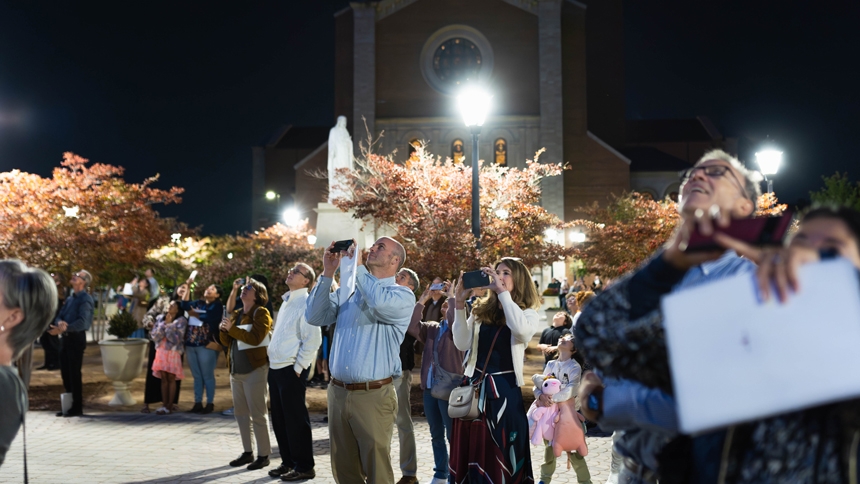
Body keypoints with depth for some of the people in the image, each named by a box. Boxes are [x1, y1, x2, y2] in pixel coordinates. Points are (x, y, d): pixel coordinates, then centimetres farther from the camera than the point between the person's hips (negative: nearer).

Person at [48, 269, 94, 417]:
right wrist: (60, 323, -12)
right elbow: (59, 316, 11)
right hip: (65, 338, 8)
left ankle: (77, 408, 2)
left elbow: (82, 322, -22)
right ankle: (69, 405, 21)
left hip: (76, 338, -8)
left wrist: (65, 328, -34)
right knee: (65, 373, 11)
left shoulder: (85, 299, -10)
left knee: (75, 373, -5)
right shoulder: (70, 299, 17)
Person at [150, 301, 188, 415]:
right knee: (163, 379, 5)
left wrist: (168, 325, -9)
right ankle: (165, 404, 9)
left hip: (173, 352, -5)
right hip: (161, 351, 5)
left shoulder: (181, 321, -3)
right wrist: (164, 324, -6)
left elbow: (176, 339, -13)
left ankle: (169, 406, 1)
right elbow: (154, 335, 3)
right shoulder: (161, 319, 12)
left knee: (171, 379, -3)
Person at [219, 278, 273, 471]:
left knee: (257, 413, -5)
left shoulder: (261, 313, -8)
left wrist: (232, 328, -21)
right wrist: (224, 330, -6)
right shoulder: (236, 314, 15)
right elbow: (227, 342, 13)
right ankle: (247, 452, 22)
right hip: (236, 371, 8)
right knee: (240, 413, 12)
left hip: (254, 370, -8)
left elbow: (255, 338, -22)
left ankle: (263, 455, 2)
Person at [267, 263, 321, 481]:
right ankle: (288, 462, 26)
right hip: (276, 367, 9)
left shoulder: (306, 303, -12)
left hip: (291, 369, -9)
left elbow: (313, 340, -19)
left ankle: (304, 467, 8)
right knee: (279, 418, 14)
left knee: (295, 419, -2)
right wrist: (272, 362, 16)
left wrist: (298, 368, -18)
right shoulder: (286, 301, 16)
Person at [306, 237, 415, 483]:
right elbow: (315, 317, 4)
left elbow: (381, 303, -27)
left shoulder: (403, 295, -4)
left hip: (374, 396, -5)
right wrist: (328, 272, -1)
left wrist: (358, 265, -15)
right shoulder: (347, 291, 13)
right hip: (338, 393, 5)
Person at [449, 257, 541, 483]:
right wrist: (460, 303, -9)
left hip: (504, 389, -4)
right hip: (474, 386, 4)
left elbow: (521, 330, -27)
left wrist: (502, 292, -22)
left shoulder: (528, 314, -1)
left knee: (500, 456, 3)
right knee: (471, 452, 10)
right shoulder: (481, 310, 10)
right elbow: (462, 344, -2)